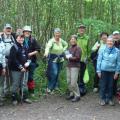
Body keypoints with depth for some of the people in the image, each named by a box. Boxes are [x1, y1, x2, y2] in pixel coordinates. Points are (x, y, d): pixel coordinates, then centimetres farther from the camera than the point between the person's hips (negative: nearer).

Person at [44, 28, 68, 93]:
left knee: (57, 74, 10)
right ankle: (49, 88, -2)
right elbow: (48, 46, -35)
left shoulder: (61, 40, 4)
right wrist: (46, 52, -56)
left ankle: (54, 87, 23)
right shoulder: (51, 41, -14)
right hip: (53, 59, -6)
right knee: (54, 73, -15)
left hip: (60, 60, 6)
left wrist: (63, 50, 10)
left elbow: (66, 44, 26)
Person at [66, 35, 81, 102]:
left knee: (73, 83, -9)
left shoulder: (78, 48, -7)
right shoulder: (70, 48, 14)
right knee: (69, 82, 8)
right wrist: (67, 56, -2)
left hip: (75, 67, -7)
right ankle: (72, 94, 21)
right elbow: (67, 55, 21)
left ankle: (77, 96, 3)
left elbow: (77, 58, -15)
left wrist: (69, 57, -8)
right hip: (69, 66, 7)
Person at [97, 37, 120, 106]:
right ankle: (103, 99, 16)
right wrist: (98, 71, -2)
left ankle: (110, 99, 21)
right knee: (103, 85, 4)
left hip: (112, 71, 1)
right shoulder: (102, 50, -2)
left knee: (111, 86, 8)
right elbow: (99, 60, 1)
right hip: (103, 70, -1)